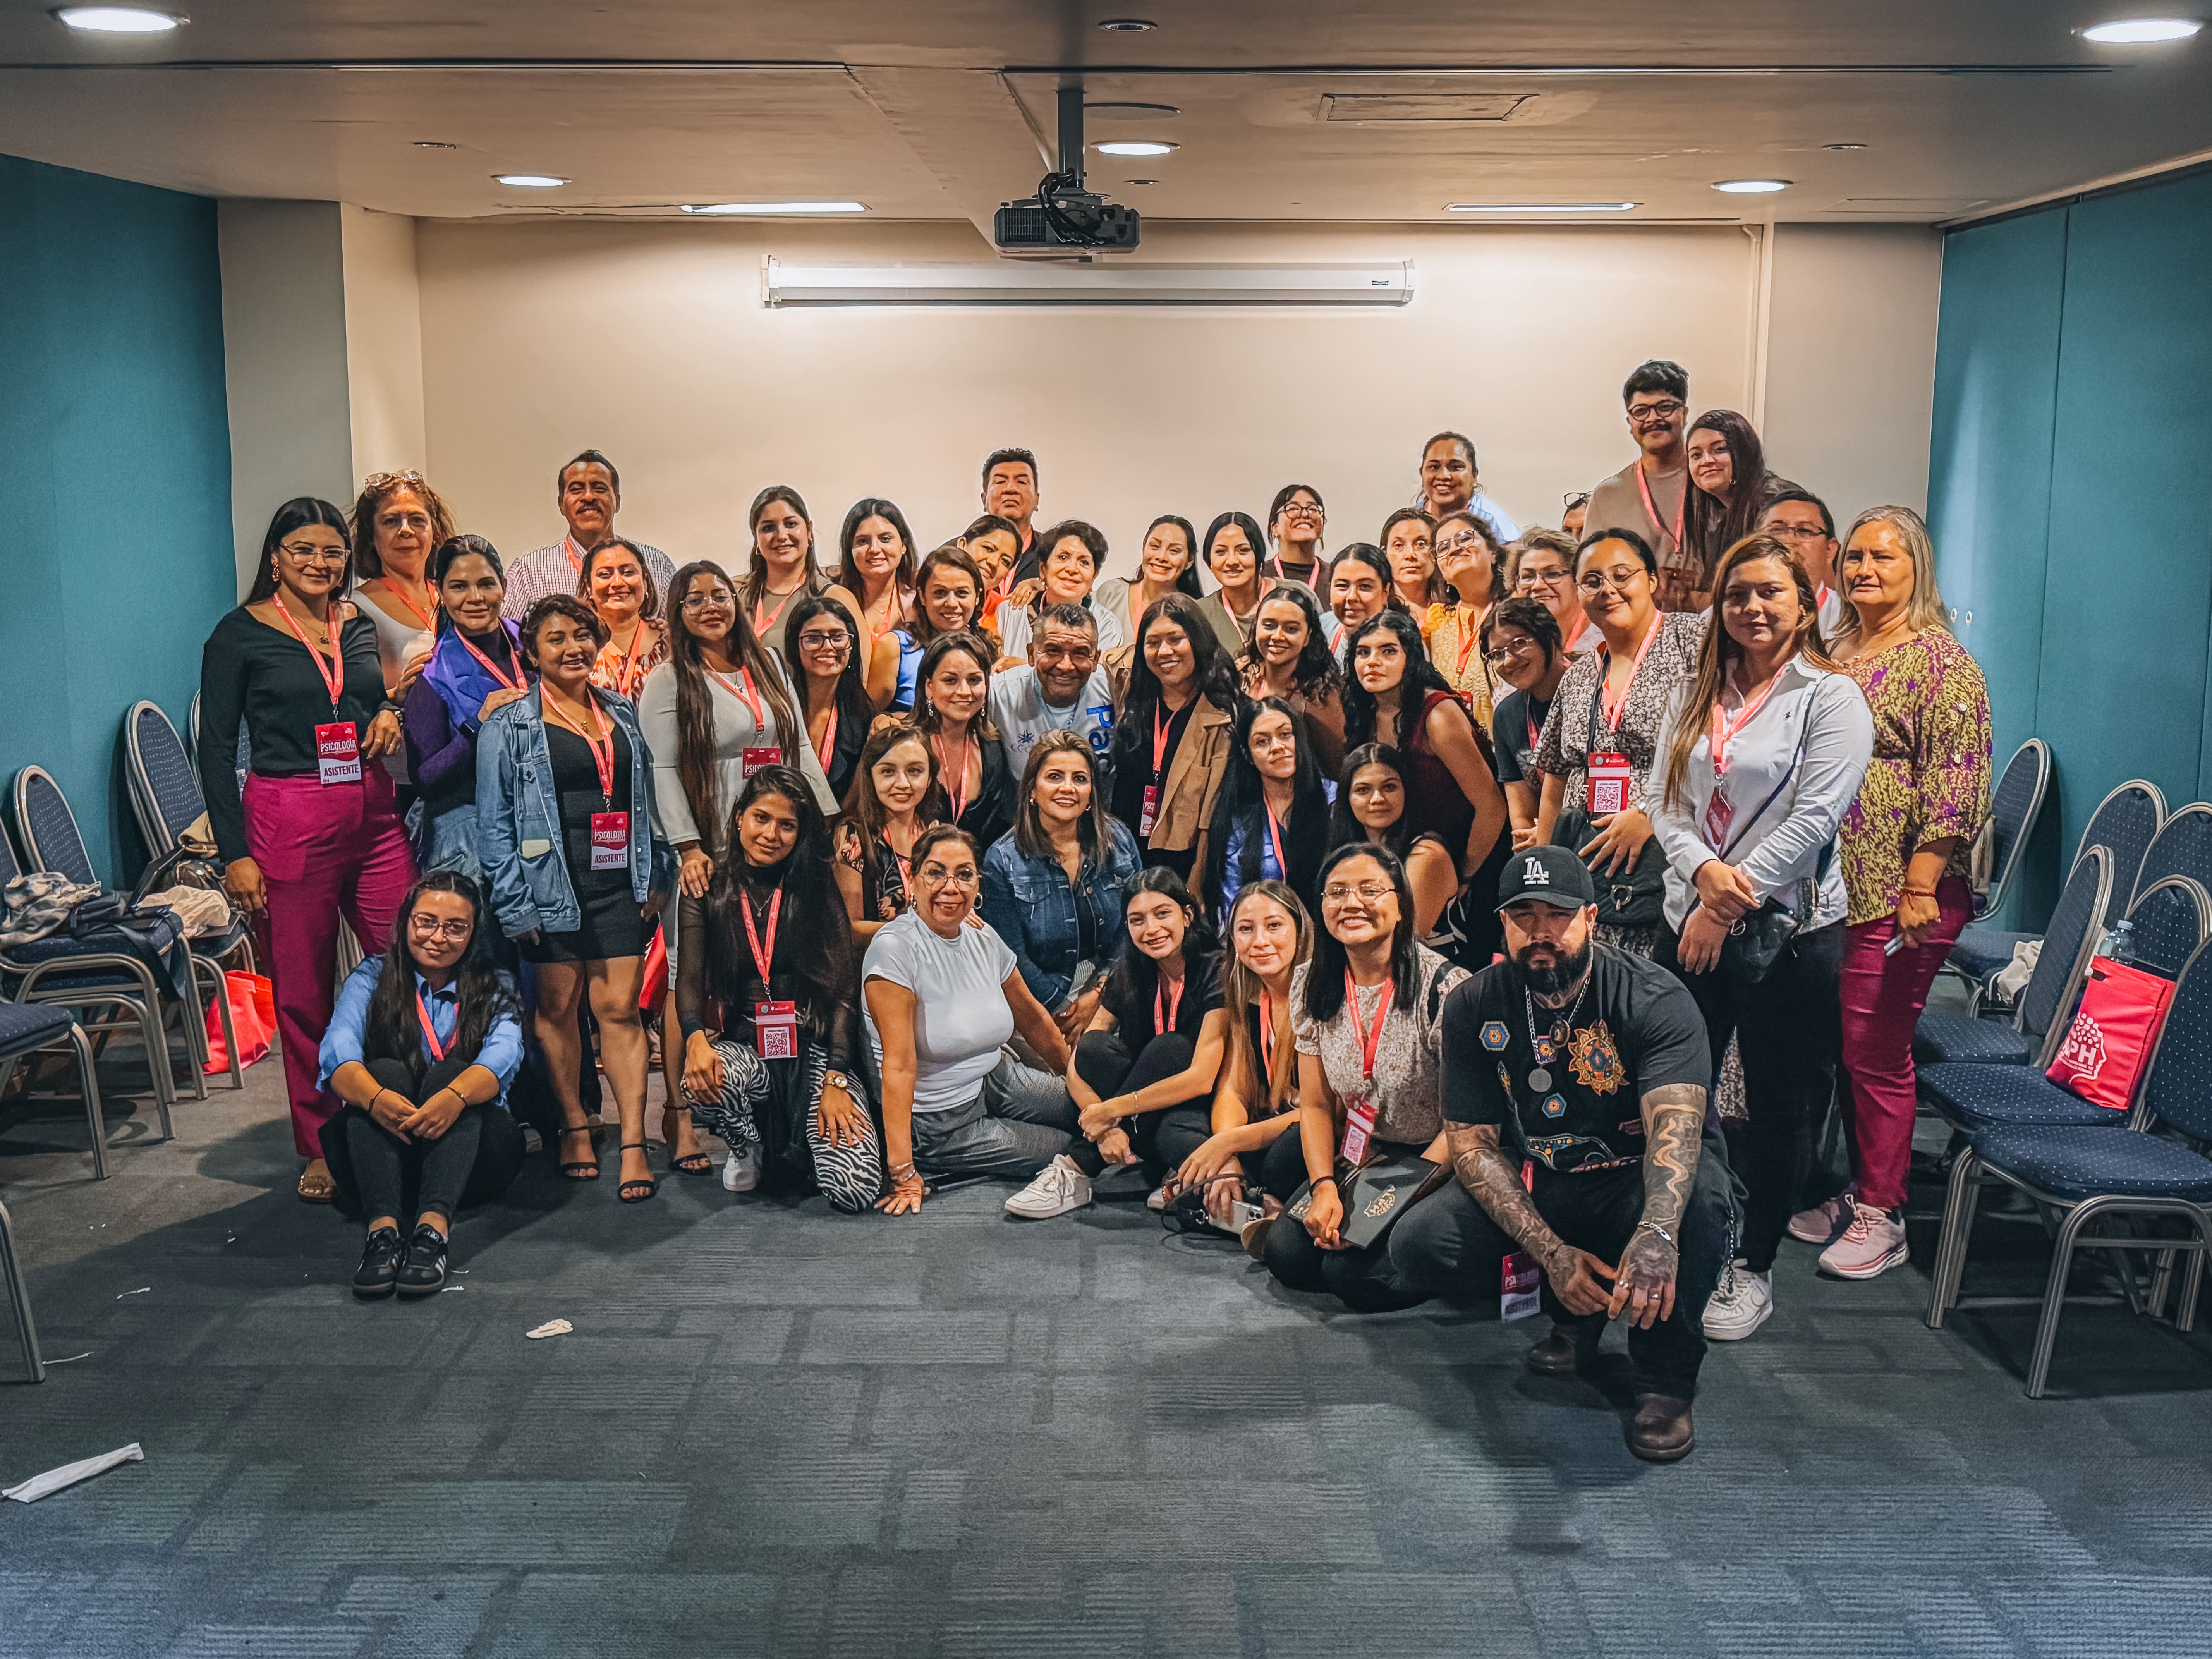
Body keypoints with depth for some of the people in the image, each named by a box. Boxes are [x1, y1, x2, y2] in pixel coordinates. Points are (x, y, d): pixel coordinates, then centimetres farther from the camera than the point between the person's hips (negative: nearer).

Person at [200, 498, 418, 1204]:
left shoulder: (358, 624, 11)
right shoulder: (240, 634, -2)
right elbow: (215, 748, -3)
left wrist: (389, 714, 2)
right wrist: (234, 854, -8)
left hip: (375, 814, 4)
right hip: (289, 821, -4)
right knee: (304, 991, 3)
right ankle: (321, 1146, 15)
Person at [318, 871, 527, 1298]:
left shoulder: (493, 987, 8)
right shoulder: (373, 978, 8)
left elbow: (504, 1053, -15)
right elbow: (338, 1049, -13)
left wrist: (456, 1096, -38)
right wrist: (375, 1097, -36)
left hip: (471, 1154, 0)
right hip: (380, 1151, 1)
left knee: (450, 1073, -27)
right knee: (384, 1071, -26)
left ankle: (433, 1228, -48)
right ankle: (383, 1229, -46)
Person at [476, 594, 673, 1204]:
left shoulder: (624, 715, 14)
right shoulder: (509, 727, 1)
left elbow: (648, 802, 19)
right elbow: (494, 822, -3)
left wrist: (658, 876, 11)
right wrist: (514, 903, -9)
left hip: (621, 884, 2)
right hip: (553, 886, -2)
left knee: (620, 1007, -2)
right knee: (558, 1006, 6)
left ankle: (634, 1145, -4)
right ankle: (574, 1127, 21)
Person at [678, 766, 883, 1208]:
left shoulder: (818, 889, 3)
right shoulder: (709, 891, 6)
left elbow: (843, 993, -2)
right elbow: (690, 980, 0)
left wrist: (835, 1081, -12)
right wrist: (696, 1038, -23)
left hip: (814, 1048, -1)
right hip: (742, 1046, 1)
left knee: (858, 1190, -22)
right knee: (702, 1084, -38)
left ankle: (790, 1148, 18)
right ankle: (749, 1147, 2)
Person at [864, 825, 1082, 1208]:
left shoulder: (984, 938, -2)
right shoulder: (894, 949, -23)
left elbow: (1034, 1021, 13)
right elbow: (899, 1064, -27)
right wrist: (903, 1173, -29)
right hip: (938, 1125, -7)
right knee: (1070, 1149, -5)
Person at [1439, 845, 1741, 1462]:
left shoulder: (1654, 999, -19)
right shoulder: (1474, 1008, -7)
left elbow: (1675, 1122, -35)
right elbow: (1472, 1142, -9)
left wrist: (1657, 1232, -57)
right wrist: (1551, 1254, -24)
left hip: (1640, 1185, -4)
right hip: (1538, 1191, 4)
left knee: (1700, 1201, -38)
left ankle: (1664, 1378, -12)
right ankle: (1576, 1319, 7)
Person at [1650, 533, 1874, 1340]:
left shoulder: (1831, 697, -5)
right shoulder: (1697, 698, 11)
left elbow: (1813, 819, -13)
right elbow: (1668, 804, 7)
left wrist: (1728, 905, -15)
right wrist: (1704, 870, -14)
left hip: (1789, 929, -5)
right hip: (1690, 924, 5)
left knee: (1779, 1107, 6)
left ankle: (1755, 1268, 20)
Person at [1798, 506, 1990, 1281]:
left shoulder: (1941, 662, -8)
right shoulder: (1838, 656, 15)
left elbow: (1957, 783, -15)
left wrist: (1921, 885, -20)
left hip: (1896, 894, -7)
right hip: (1828, 886, 7)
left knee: (1876, 1052, -2)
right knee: (1835, 1045, 12)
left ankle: (1882, 1215, 11)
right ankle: (1853, 1189, 26)